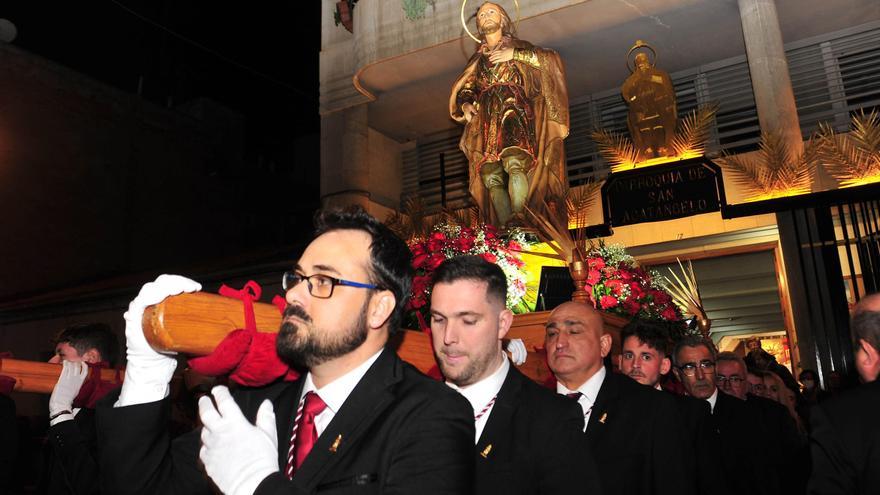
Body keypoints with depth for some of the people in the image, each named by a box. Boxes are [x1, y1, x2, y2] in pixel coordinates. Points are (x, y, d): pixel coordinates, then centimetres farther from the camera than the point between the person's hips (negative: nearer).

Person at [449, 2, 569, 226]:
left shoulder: (517, 46, 21)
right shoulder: (477, 58, 30)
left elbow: (551, 59, 7)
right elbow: (464, 90, 23)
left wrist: (515, 54, -1)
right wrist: (466, 105, 1)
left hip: (513, 109, -3)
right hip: (486, 117, 3)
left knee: (514, 162, -31)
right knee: (491, 177, -17)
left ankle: (519, 218, -42)